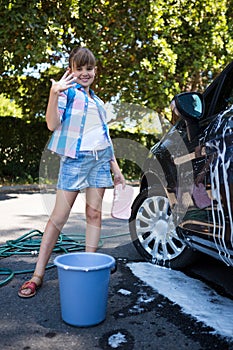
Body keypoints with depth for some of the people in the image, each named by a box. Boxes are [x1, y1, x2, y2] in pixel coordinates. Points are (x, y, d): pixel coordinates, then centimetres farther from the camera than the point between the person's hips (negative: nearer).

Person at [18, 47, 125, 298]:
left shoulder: (98, 101, 20)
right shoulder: (68, 91, 2)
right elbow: (52, 124, -13)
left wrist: (116, 169, 19)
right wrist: (53, 95, -29)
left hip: (100, 158, 6)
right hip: (74, 158, -5)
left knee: (94, 213, 3)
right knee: (58, 217, -6)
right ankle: (37, 275, 0)